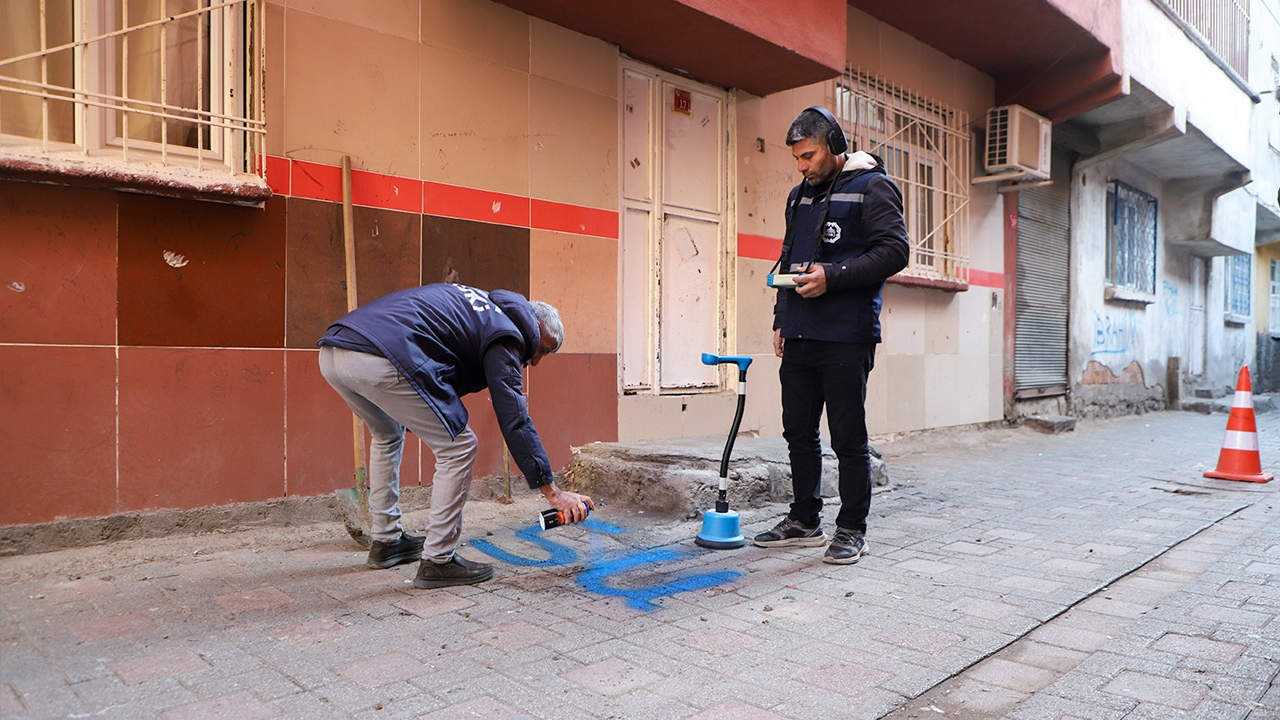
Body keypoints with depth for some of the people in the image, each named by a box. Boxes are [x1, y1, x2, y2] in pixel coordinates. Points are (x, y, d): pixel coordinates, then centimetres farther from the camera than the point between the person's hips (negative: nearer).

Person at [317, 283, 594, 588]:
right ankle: (437, 560, 7)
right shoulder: (505, 333, 5)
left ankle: (385, 541, 37)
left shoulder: (478, 302, 29)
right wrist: (553, 492, 0)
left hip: (332, 351, 10)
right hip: (379, 360, -10)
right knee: (458, 447, 2)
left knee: (388, 435, 32)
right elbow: (515, 421, -2)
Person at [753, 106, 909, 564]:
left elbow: (894, 252, -12)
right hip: (800, 336, 7)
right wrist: (781, 319, 16)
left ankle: (852, 530, 12)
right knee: (799, 432, 11)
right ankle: (805, 522, 23)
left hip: (846, 337, -7)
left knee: (848, 438, -1)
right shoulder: (799, 196, 19)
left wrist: (832, 277, -19)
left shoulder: (872, 188, -3)